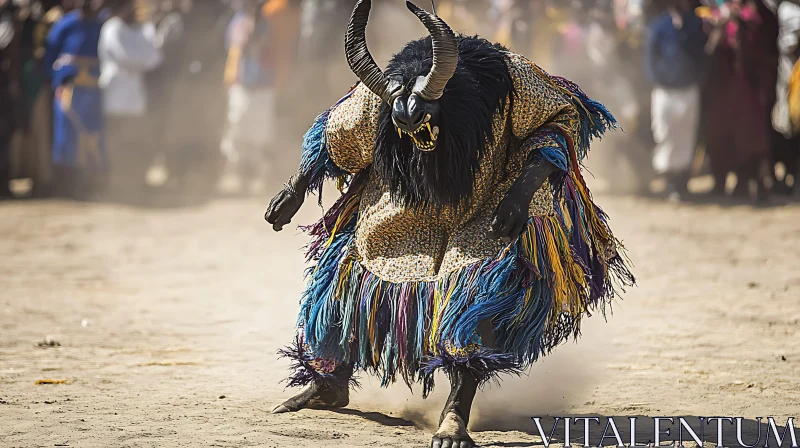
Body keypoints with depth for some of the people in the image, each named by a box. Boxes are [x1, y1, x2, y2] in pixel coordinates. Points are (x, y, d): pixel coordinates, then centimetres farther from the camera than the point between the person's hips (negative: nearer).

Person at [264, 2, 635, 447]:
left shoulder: (510, 79, -35)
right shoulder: (379, 93, -27)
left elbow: (565, 118, -20)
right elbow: (334, 135, -5)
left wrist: (525, 188, -32)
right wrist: (296, 189, 5)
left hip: (491, 208, -3)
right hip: (405, 213, 3)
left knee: (488, 285, -28)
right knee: (351, 273, 9)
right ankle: (330, 383, 36)